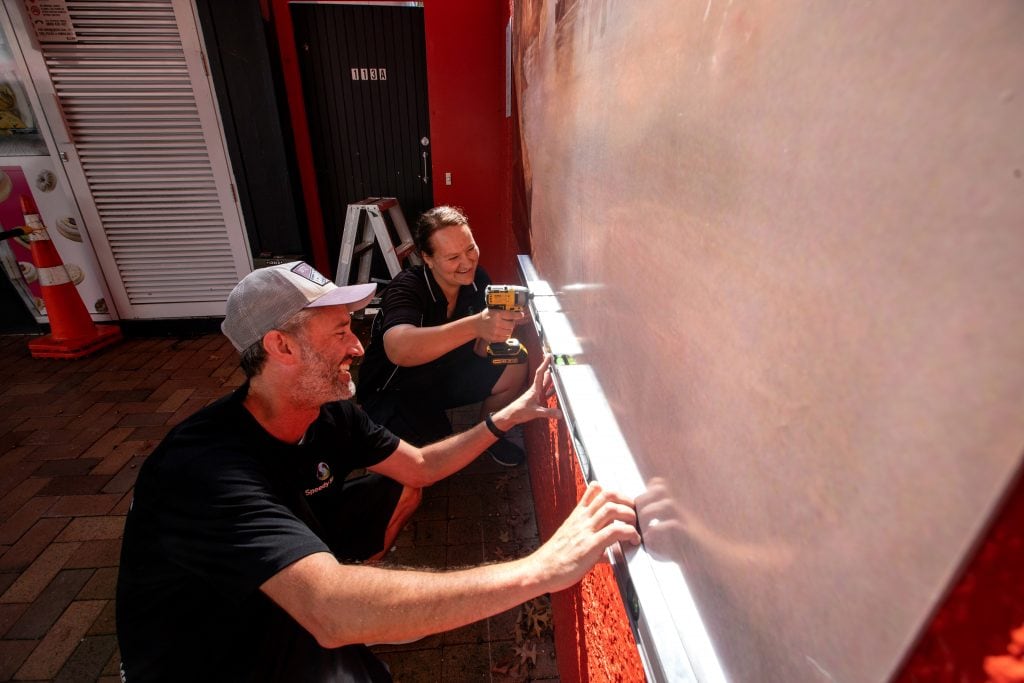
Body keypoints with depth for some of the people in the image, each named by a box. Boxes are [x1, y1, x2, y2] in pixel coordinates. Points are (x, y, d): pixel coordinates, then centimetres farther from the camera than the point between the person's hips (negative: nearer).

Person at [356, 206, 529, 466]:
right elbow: (398, 350, -48)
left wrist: (495, 332, -33)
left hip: (446, 376, 6)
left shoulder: (477, 279, -10)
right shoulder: (407, 287, -28)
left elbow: (479, 350, -9)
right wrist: (476, 325, -59)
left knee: (515, 370, -11)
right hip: (393, 391, -5)